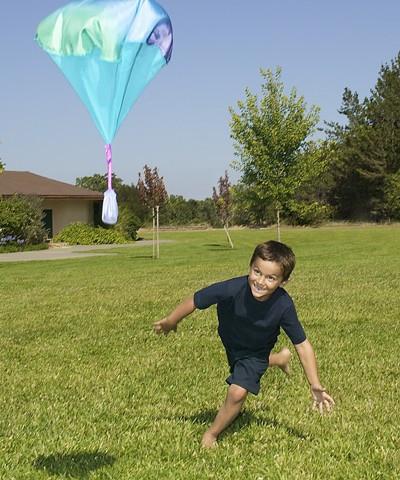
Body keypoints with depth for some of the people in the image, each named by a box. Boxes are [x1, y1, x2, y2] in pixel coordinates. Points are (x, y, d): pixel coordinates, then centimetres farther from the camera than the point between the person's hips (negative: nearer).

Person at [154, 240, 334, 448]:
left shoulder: (283, 306, -37)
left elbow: (302, 345, -25)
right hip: (230, 343, 2)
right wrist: (170, 322, -7)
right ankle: (279, 359, 61)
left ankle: (211, 435, 10)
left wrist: (315, 387, -22)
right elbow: (194, 301, -23)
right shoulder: (232, 289, -40)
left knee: (237, 392, -17)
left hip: (256, 351, -2)